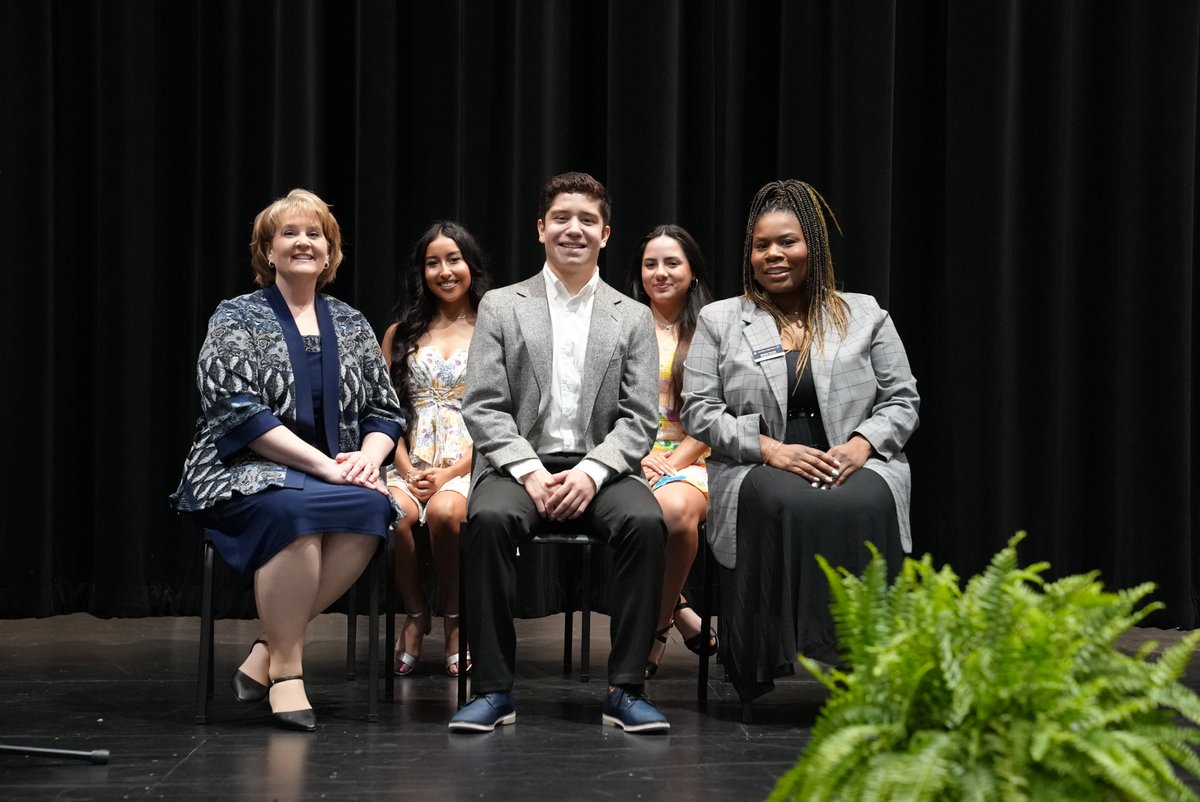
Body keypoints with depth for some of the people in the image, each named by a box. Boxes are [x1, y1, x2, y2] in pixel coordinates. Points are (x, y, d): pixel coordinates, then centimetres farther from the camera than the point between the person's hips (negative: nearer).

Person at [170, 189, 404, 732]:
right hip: (244, 476, -4)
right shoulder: (236, 319, 3)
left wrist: (368, 457, -10)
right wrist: (326, 467, -19)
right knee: (296, 506, -38)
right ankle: (284, 668, -23)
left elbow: (385, 412, 15)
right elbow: (239, 412, -11)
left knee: (373, 506, -31)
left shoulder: (351, 325, 16)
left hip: (340, 476, 4)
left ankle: (267, 653, -21)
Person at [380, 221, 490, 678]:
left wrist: (449, 474, -11)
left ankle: (454, 621, -12)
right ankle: (415, 615, -9)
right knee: (394, 512, -33)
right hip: (411, 464, 2)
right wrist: (407, 471, -7)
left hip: (469, 464, -2)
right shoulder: (401, 334, 19)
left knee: (443, 511, -36)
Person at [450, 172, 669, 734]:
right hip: (519, 465, -1)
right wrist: (530, 471, -14)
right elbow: (483, 408, 2)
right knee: (488, 519, -35)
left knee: (646, 521, -32)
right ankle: (493, 689, -27)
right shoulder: (500, 307, 11)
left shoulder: (633, 318, 14)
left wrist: (590, 472, -14)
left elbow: (639, 419, 5)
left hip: (599, 469, 1)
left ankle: (626, 688, -25)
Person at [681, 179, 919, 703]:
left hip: (857, 466, 1)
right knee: (787, 506, -39)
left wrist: (862, 443, -9)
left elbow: (902, 400, 13)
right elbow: (699, 411, 5)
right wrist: (770, 449, -10)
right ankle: (764, 665, -29)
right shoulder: (719, 321, 13)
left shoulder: (865, 315, 16)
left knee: (866, 504, -37)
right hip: (758, 470, -1)